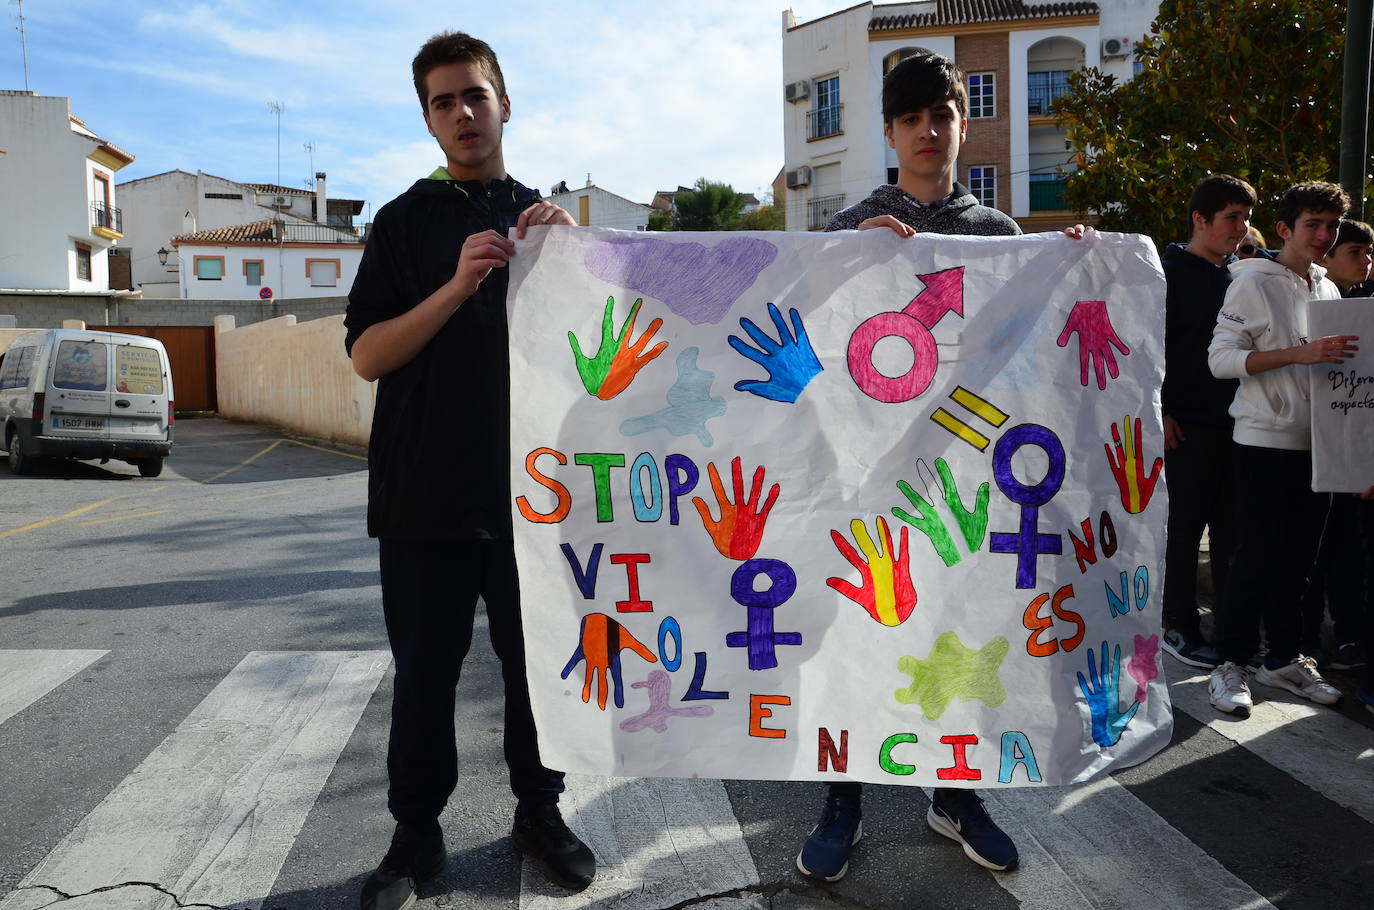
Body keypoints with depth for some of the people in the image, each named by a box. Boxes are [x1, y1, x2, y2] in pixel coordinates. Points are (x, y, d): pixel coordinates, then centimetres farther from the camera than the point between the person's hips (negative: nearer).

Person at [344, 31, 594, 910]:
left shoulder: (545, 218, 11)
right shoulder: (405, 222, 6)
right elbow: (367, 355, -4)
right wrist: (458, 287, -18)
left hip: (532, 489, 1)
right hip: (427, 491, -1)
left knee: (538, 658, 9)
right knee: (424, 671, 5)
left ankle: (540, 809, 27)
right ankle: (417, 832, 22)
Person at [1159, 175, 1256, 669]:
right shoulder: (1168, 272, -5)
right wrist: (1158, 412, -16)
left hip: (1236, 424, 6)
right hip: (1186, 425, -6)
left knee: (1232, 529, 12)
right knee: (1183, 529, 1)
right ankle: (1179, 627, 12)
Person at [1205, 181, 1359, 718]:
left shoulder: (1329, 290, 15)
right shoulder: (1253, 283, -6)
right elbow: (1221, 359, -15)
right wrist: (1299, 354, -23)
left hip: (1316, 443, 6)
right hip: (1265, 441, -6)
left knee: (1298, 558, 10)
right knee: (1258, 557, -5)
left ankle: (1285, 659, 22)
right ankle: (1230, 664, 6)